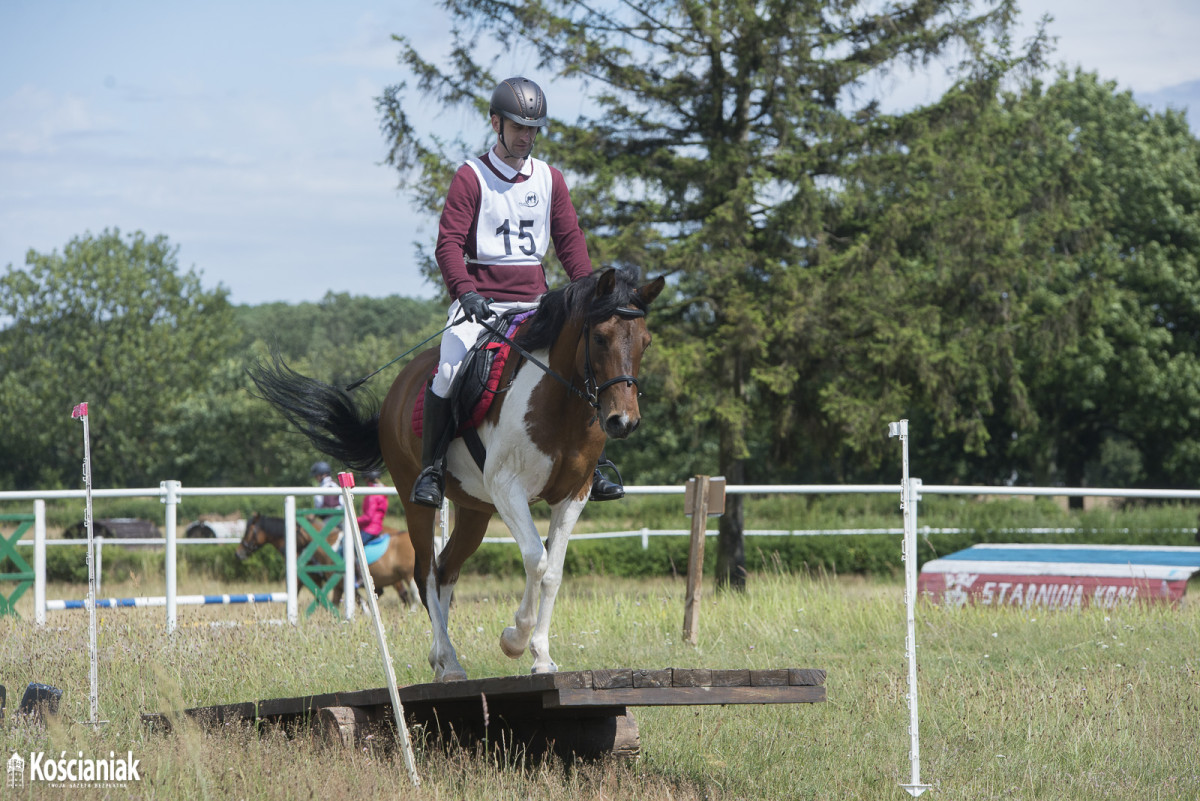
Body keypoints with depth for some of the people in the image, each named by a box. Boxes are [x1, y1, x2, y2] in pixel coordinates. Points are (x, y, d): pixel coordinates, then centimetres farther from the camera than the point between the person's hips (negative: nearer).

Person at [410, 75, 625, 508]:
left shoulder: (550, 179, 12)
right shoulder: (471, 177, -1)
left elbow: (570, 241, 15)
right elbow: (449, 243, -8)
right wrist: (466, 292, -25)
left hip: (534, 304, 4)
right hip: (480, 302, -4)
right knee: (450, 371, -25)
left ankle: (592, 463, 5)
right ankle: (431, 468, -14)